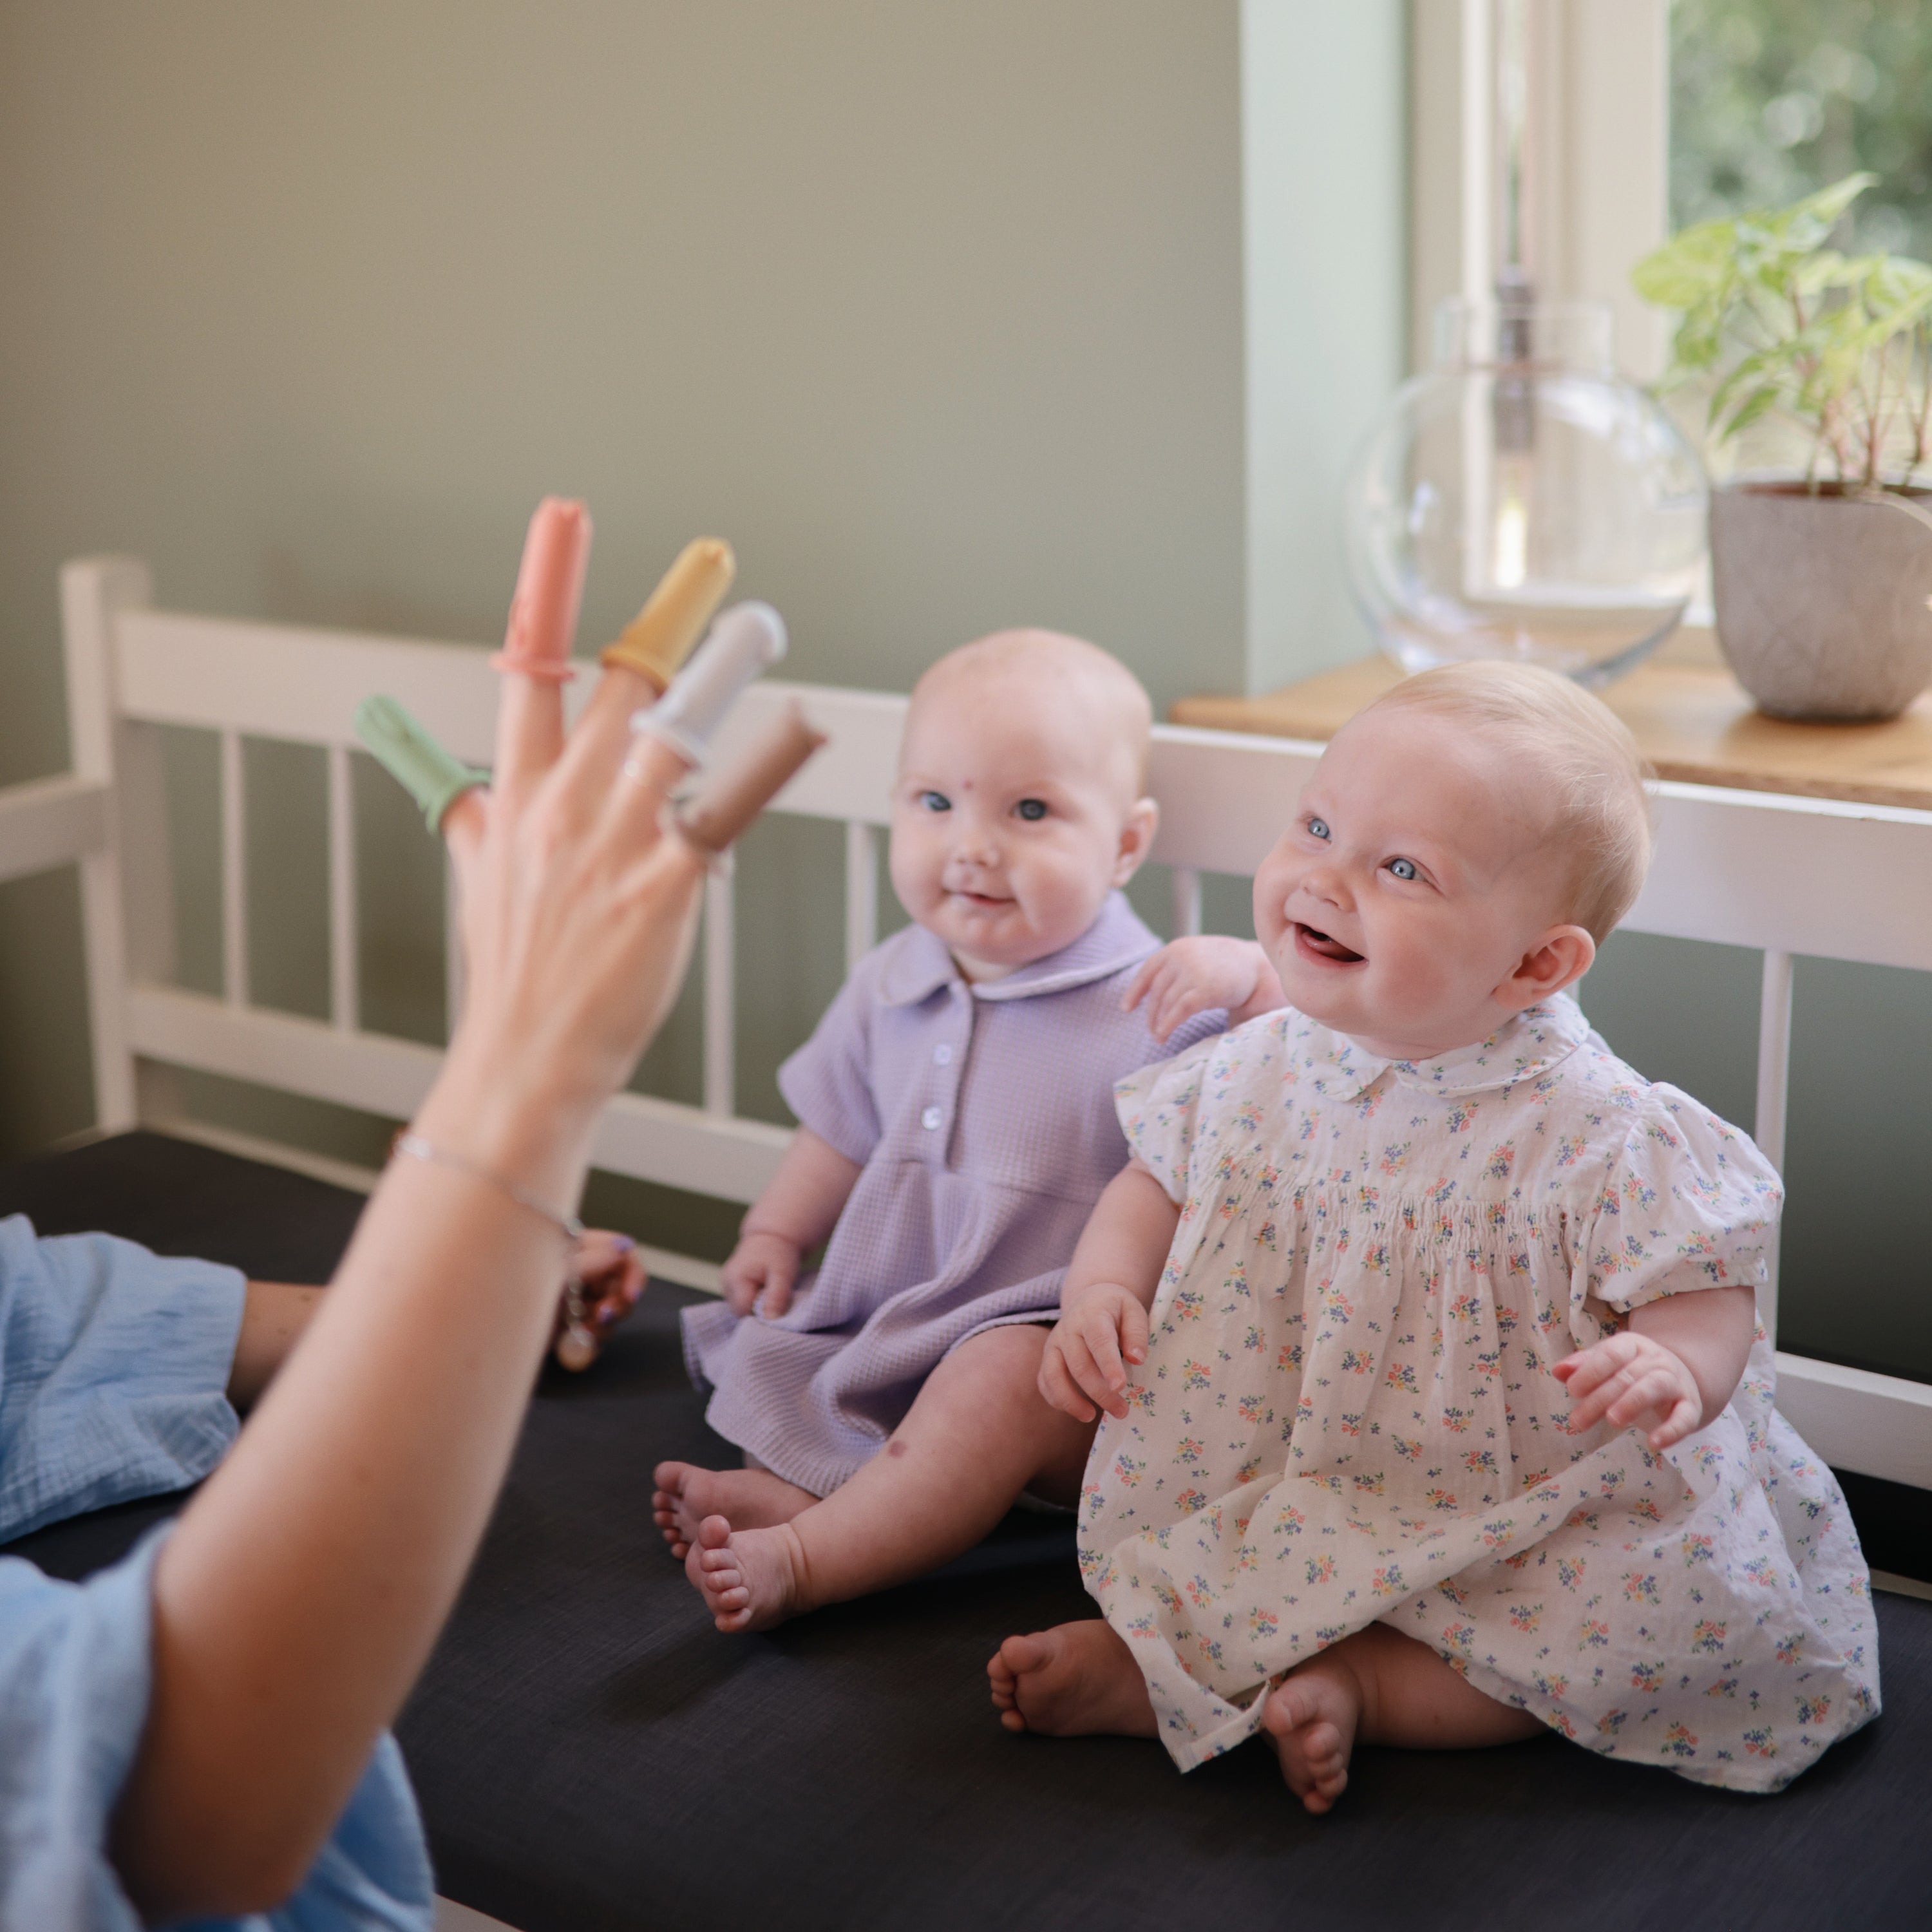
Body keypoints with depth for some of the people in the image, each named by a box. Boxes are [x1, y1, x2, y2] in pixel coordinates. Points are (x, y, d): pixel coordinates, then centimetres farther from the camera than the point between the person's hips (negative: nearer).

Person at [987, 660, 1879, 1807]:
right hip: (1293, 1496, 3)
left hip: (1522, 1529, -2)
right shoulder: (1258, 1075, -6)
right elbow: (1157, 1185, 10)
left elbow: (1707, 1301, -16)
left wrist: (1673, 1370, -38)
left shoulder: (1607, 1138, -21)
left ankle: (1350, 1686, -15)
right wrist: (1102, 1295, -9)